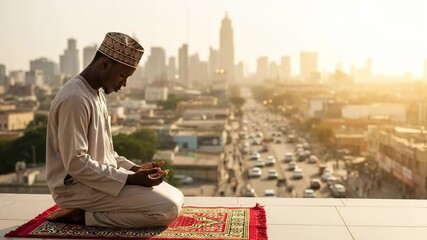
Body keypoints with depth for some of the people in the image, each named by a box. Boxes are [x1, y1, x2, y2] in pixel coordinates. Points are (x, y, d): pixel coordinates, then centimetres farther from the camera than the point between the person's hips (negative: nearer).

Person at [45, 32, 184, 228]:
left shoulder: (97, 94, 12)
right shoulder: (75, 98, -19)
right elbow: (76, 164, -24)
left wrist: (136, 169, 3)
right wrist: (130, 179, -21)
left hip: (103, 178, 10)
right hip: (77, 187, -10)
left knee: (176, 197, 7)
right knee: (168, 209, -19)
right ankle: (82, 216, -8)